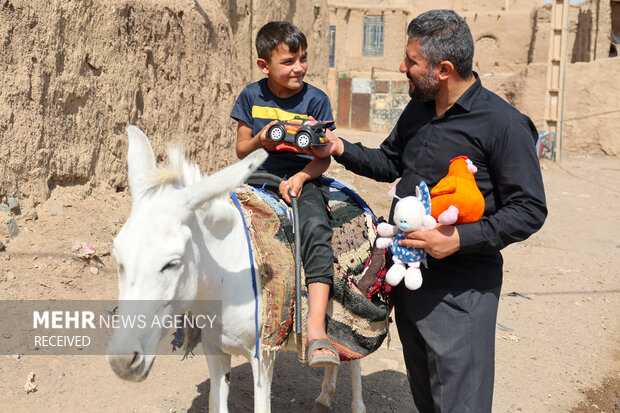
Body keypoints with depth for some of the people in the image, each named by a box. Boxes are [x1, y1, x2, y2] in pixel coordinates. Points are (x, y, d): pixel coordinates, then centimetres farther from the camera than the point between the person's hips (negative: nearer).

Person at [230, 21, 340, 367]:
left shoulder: (316, 100, 1)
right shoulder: (252, 96, 6)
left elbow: (323, 159, 1)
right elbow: (241, 150, 11)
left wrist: (300, 178, -18)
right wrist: (260, 141, -11)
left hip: (303, 179, -2)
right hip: (259, 178, 3)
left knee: (316, 228, -33)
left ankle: (317, 328, -38)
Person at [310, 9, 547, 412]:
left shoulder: (504, 124, -16)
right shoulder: (418, 110, 8)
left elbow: (530, 209, -15)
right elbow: (389, 164, 22)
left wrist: (461, 238, -25)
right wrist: (340, 149, 5)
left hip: (461, 286, -7)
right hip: (408, 272, 7)